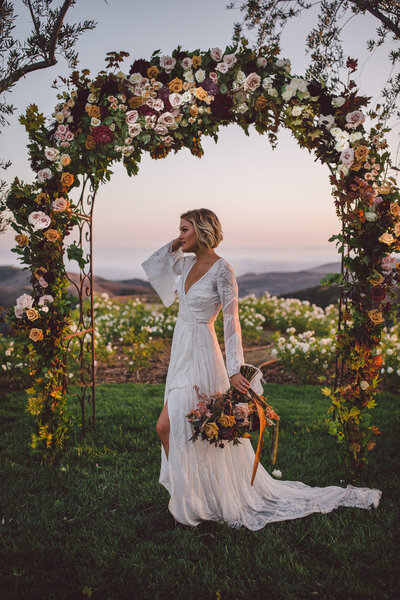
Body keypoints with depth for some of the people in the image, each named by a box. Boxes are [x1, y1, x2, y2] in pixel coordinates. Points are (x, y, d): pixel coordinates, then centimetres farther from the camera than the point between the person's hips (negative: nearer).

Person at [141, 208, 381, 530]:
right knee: (181, 428, 16)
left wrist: (234, 369, -24)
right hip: (182, 353, 8)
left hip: (200, 355, -8)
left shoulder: (221, 269, -15)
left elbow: (231, 321, -18)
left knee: (166, 426, -9)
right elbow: (152, 265, 22)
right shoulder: (187, 262, 7)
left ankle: (188, 501, 8)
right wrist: (175, 245, 6)